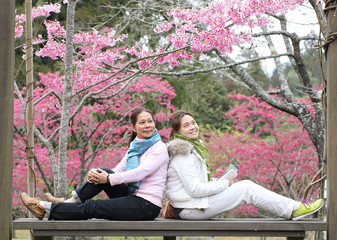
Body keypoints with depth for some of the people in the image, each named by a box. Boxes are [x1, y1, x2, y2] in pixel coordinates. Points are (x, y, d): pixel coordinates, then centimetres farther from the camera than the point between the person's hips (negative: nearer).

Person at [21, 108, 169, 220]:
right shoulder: (135, 147, 16)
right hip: (132, 196, 7)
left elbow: (139, 173, -18)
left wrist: (109, 179, -17)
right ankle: (71, 202, -5)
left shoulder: (159, 148, -8)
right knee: (104, 171, -9)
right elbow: (118, 170, 9)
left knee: (90, 207, -12)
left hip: (147, 206, -7)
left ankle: (45, 209, -6)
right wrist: (95, 173, -11)